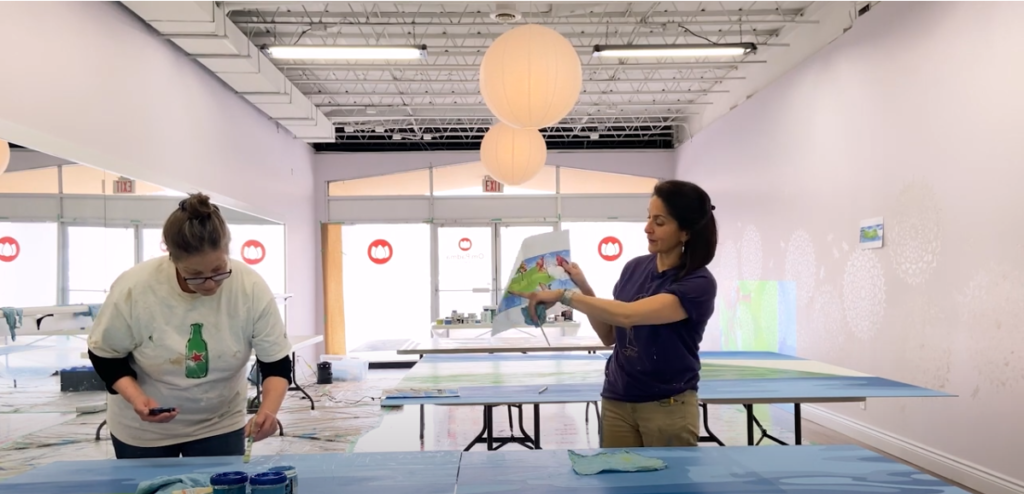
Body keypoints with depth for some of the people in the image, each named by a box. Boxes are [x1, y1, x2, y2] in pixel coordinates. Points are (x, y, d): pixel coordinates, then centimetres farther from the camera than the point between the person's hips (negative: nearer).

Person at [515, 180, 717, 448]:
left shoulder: (699, 283, -16)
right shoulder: (635, 268, 3)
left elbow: (628, 315, -30)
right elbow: (610, 336, 9)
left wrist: (564, 295, -26)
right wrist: (584, 288, -4)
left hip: (668, 408, -5)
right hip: (616, 402, 5)